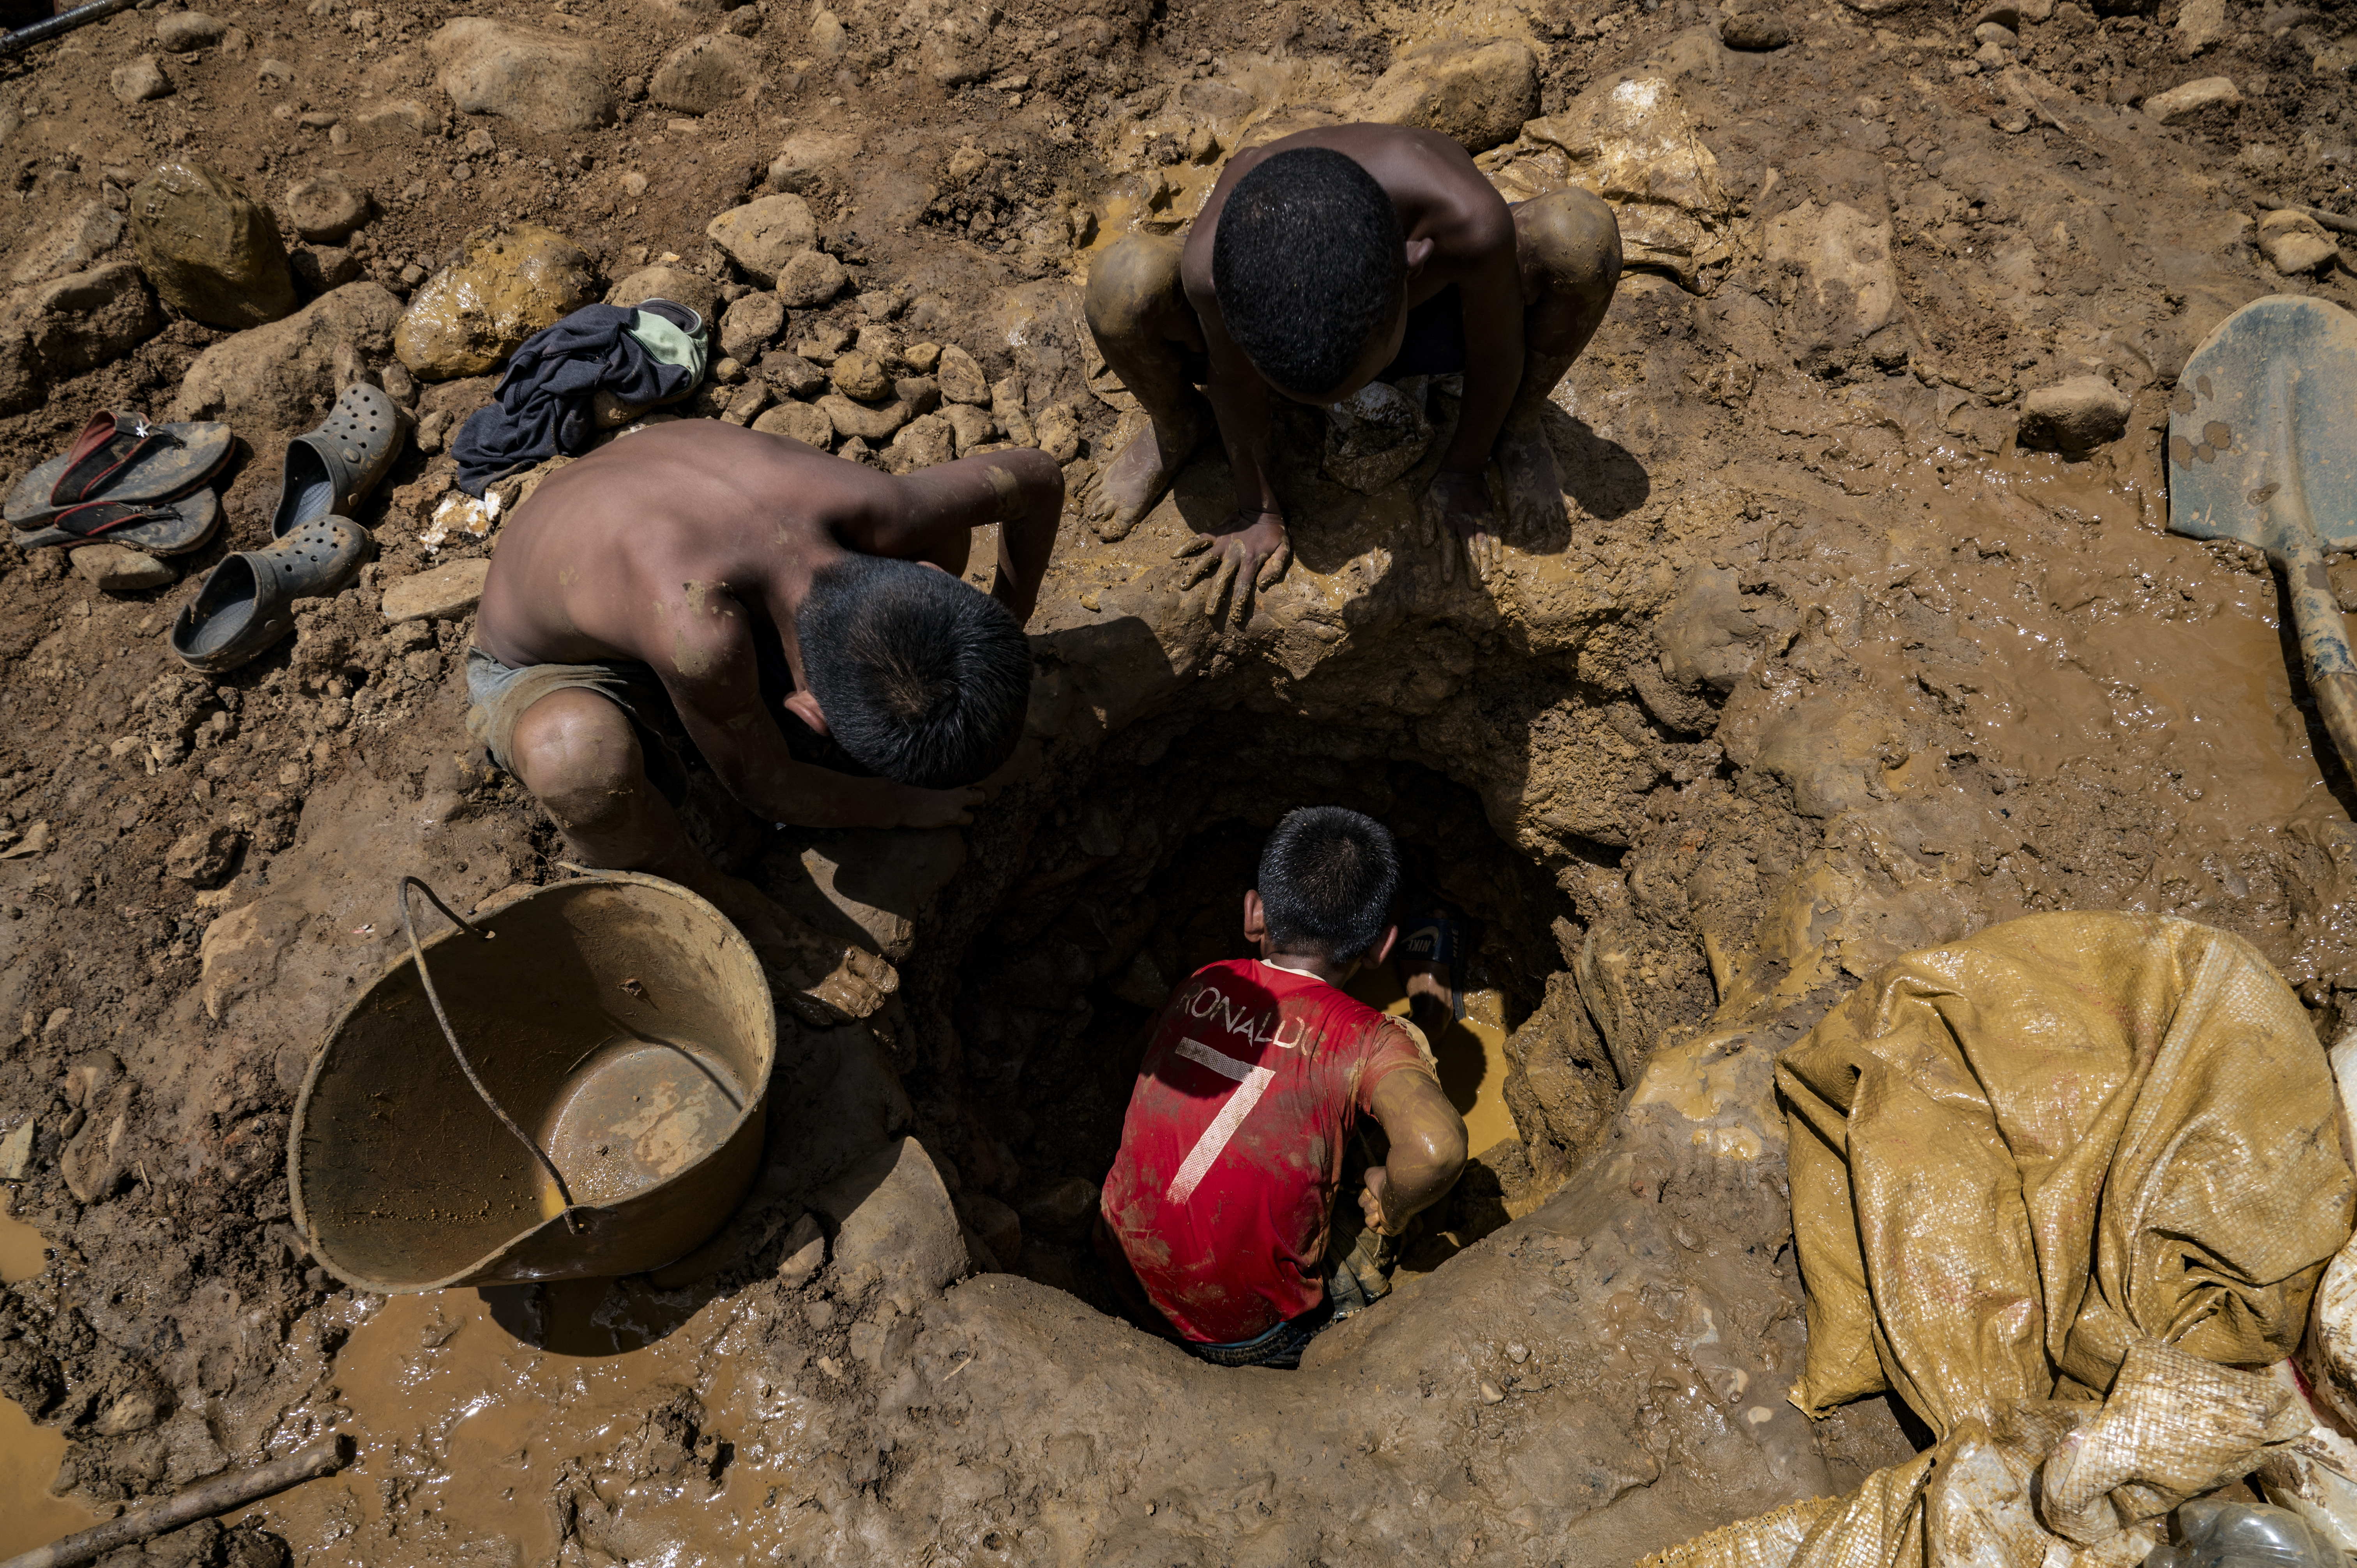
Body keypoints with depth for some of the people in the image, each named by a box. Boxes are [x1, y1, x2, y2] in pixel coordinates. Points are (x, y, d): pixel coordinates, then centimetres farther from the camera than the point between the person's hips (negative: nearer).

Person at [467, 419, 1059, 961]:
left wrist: (1006, 635, -5)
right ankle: (695, 890, -7)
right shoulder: (700, 635, -48)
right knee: (582, 757, -43)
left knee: (942, 532, -8)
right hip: (545, 675, -5)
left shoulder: (873, 511, -33)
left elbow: (1040, 477, -11)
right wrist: (910, 807, -13)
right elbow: (763, 788, -27)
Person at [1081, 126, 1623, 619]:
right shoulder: (1212, 263, -41)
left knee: (1585, 234, -29)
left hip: (1430, 316, 1)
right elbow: (1233, 381, -18)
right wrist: (1257, 509, -6)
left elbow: (1495, 356, -22)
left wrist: (1461, 473, -8)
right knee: (1122, 287, -32)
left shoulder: (1471, 221, -43)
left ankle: (1518, 425, 2)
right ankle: (1178, 428, 4)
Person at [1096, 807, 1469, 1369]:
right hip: (1241, 1334, -4)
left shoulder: (1202, 985, -5)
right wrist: (1390, 1207, -14)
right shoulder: (1366, 1039, -19)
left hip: (1122, 1263, 4)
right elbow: (1437, 1147, -36)